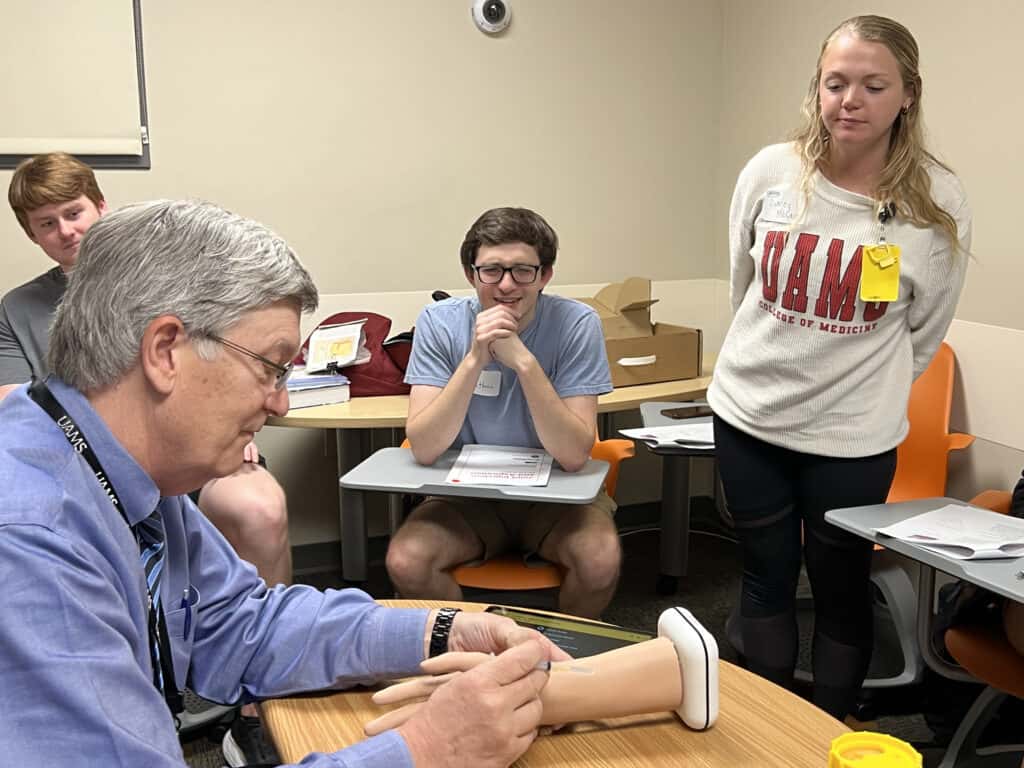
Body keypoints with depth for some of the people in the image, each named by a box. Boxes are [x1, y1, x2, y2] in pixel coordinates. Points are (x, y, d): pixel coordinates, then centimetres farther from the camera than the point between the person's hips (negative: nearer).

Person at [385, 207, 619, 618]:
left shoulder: (575, 324, -16)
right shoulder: (439, 323, -12)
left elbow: (573, 454, -23)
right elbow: (423, 448, -20)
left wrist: (524, 362, -34)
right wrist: (475, 359, -32)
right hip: (469, 492, 1)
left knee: (601, 558, -29)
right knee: (405, 561, -25)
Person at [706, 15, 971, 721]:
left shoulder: (939, 203, -11)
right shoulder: (770, 172, -6)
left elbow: (924, 331, 2)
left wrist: (868, 389, 7)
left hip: (854, 433, -2)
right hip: (749, 414, 2)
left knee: (841, 591, 13)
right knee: (767, 578, 17)